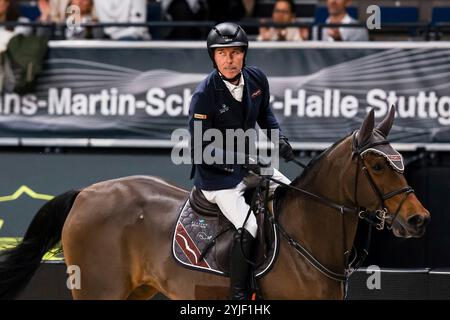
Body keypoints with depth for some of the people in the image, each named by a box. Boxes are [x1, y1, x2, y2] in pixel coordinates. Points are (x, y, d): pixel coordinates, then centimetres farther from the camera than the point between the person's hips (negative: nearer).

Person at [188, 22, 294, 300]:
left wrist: (279, 137, -2)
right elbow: (201, 149, -20)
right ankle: (239, 295, -14)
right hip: (216, 173, -7)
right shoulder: (204, 95, -24)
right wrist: (240, 162, -25)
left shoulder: (256, 79, -5)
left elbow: (264, 113, 16)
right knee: (248, 227, -24)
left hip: (247, 160, 7)